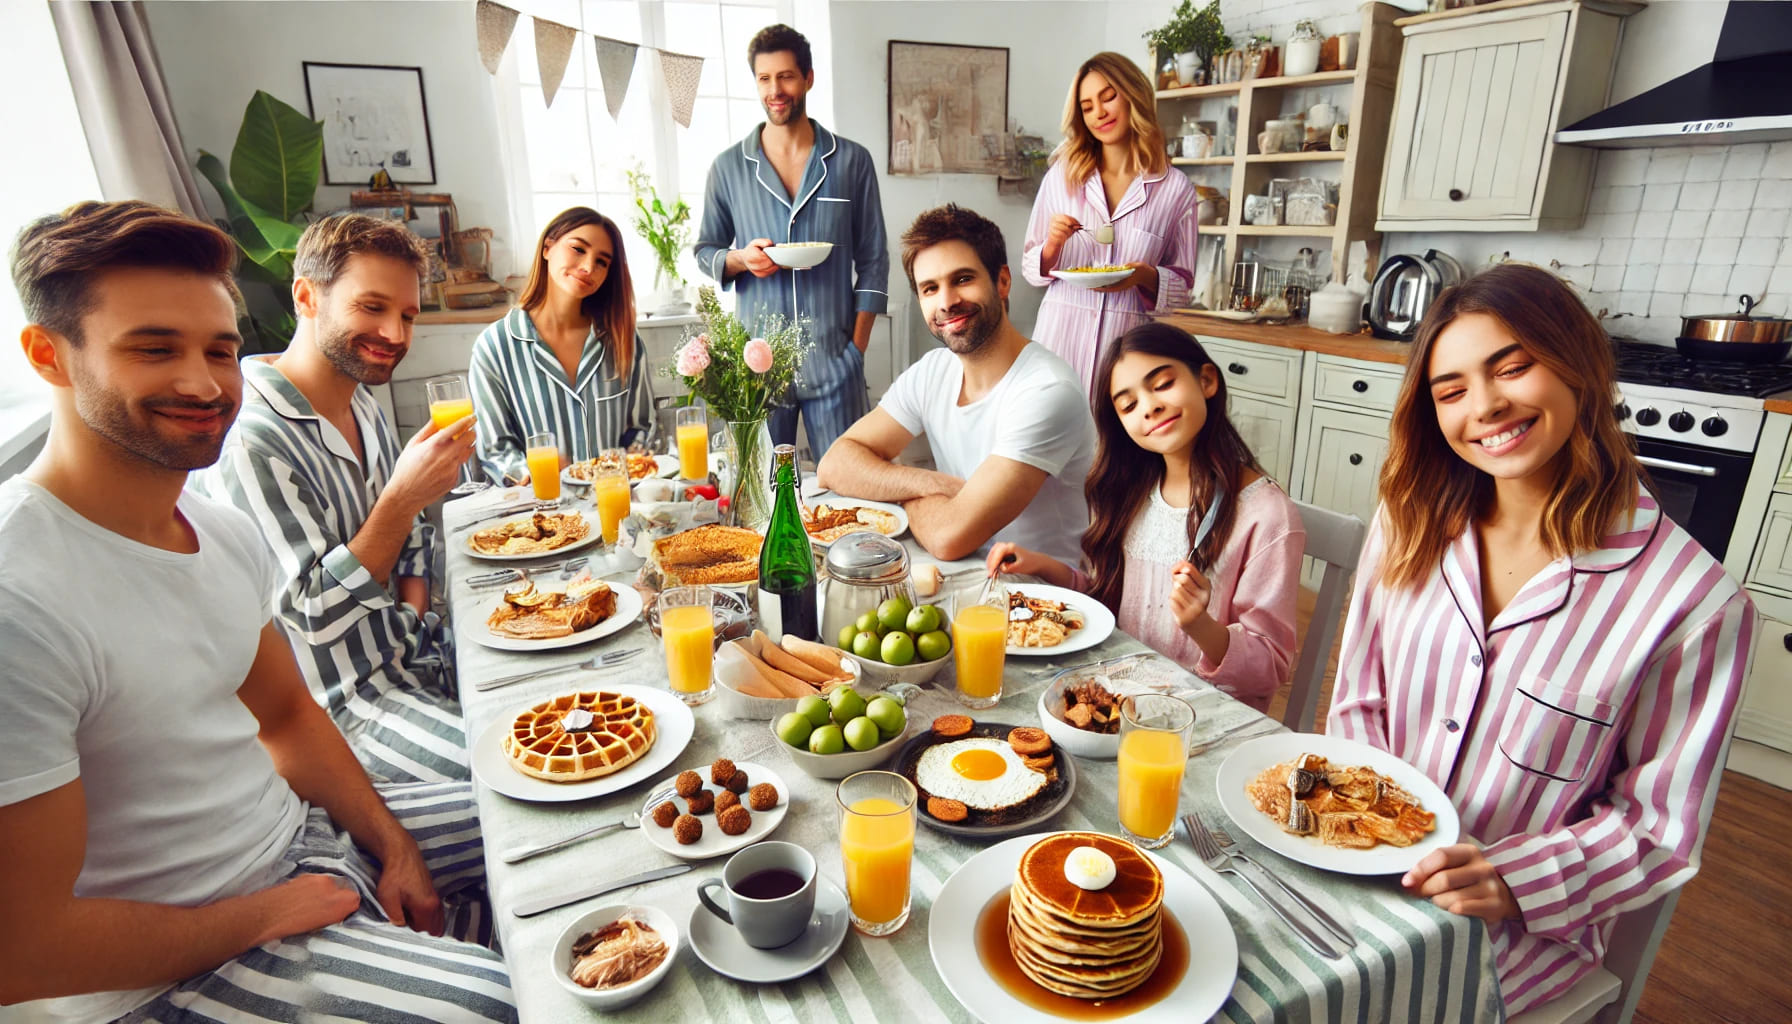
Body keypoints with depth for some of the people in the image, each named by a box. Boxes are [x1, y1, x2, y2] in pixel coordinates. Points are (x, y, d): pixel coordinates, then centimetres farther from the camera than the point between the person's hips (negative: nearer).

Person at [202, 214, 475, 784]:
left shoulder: (363, 407, 7)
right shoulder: (247, 442, -21)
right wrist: (403, 498, -31)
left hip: (416, 656, 8)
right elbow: (313, 615, -23)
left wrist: (414, 614, 1)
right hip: (345, 701, -8)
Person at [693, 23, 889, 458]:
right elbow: (705, 251, 14)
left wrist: (857, 347, -1)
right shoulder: (728, 167, 7)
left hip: (834, 362, 0)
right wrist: (742, 259, -9)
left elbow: (872, 260, 6)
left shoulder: (852, 161, 5)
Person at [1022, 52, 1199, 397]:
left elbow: (1182, 285, 7)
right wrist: (1051, 248, -11)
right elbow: (1030, 267, 9)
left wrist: (1146, 276, -13)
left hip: (1127, 342, 0)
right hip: (1060, 333, 1)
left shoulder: (1174, 188, 2)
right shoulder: (1061, 176, 5)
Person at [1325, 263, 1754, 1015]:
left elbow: (1658, 829, -5)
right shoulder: (1411, 525, -3)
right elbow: (1358, 704, 4)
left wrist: (1510, 882, -18)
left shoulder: (1696, 604, -15)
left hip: (1522, 921, -3)